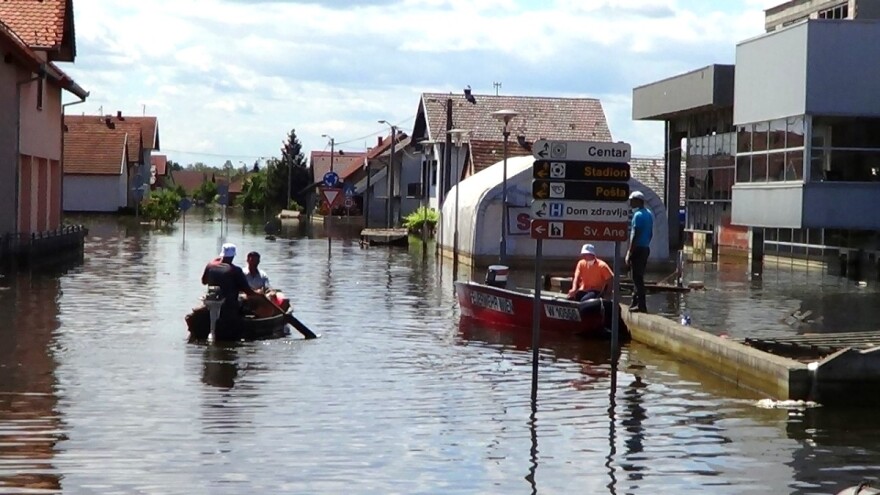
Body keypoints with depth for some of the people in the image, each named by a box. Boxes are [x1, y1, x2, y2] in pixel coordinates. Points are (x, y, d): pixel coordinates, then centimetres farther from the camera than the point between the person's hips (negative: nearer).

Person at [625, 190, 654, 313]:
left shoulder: (638, 215, -15)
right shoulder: (649, 214, 12)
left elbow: (634, 235, -19)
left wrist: (629, 253, -18)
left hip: (638, 249, -9)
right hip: (646, 248, 9)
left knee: (637, 278, -6)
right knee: (639, 276, 15)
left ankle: (641, 305, -6)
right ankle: (635, 302, 21)